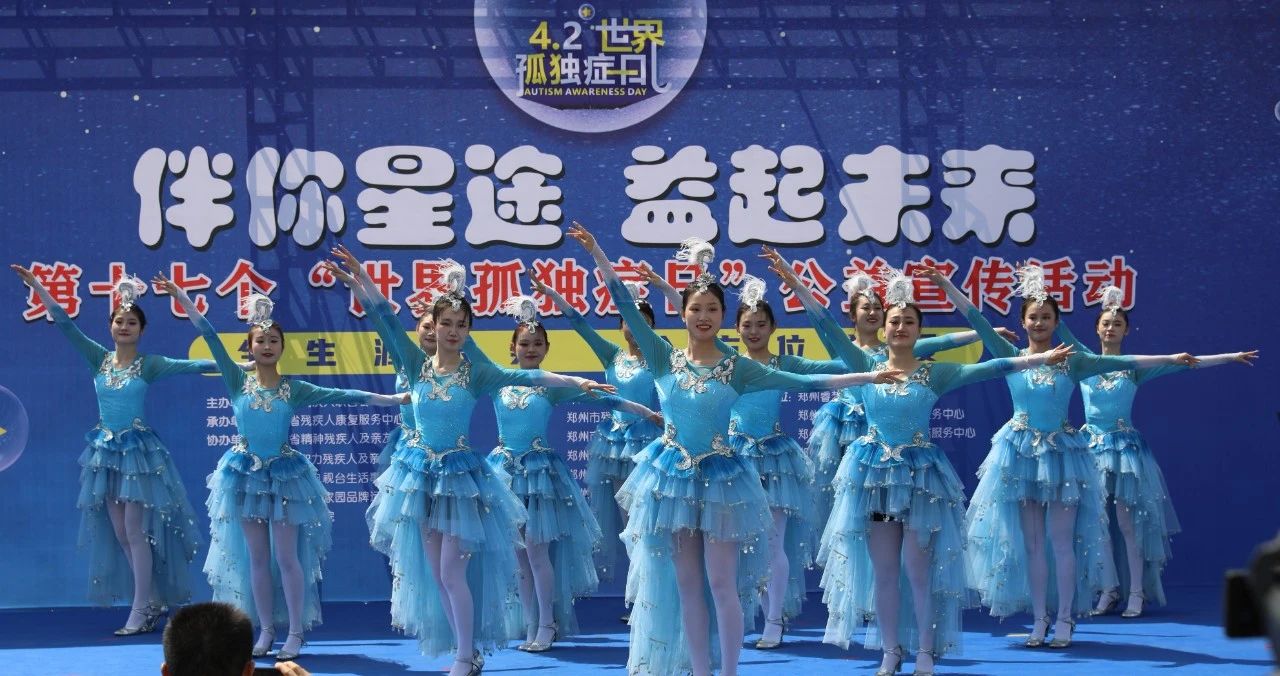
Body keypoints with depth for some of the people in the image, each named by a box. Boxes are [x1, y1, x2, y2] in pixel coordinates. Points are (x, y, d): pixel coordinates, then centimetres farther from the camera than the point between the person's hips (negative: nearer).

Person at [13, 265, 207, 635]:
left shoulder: (149, 364, -5)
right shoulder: (100, 359, 4)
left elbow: (190, 365, -12)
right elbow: (66, 325, 0)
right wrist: (39, 288, -6)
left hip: (137, 451, -5)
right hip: (107, 451, 5)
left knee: (136, 530, -5)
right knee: (119, 532, 7)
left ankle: (140, 612, 1)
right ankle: (153, 602, 18)